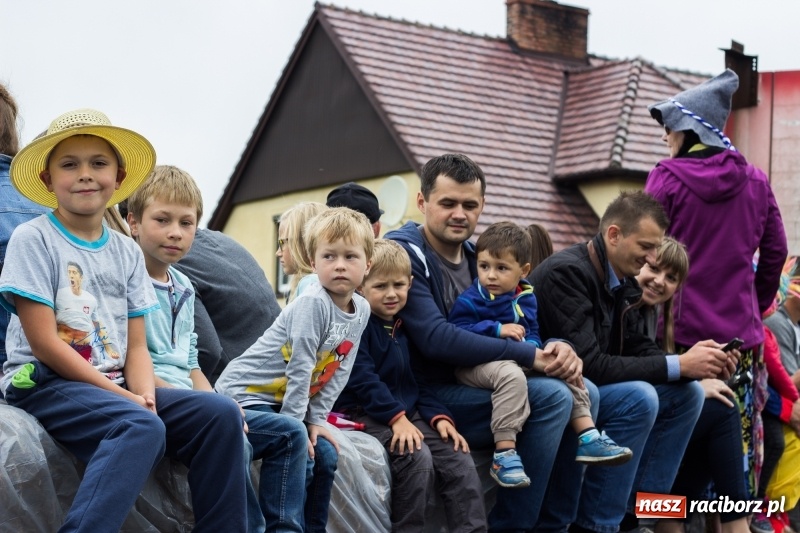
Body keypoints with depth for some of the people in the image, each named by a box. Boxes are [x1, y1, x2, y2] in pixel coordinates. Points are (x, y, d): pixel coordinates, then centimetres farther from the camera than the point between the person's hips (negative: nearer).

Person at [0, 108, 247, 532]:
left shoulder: (127, 253, 13)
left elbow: (136, 345, 10)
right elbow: (44, 343, -12)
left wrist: (145, 395, -12)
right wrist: (123, 397, -15)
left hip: (115, 387, 7)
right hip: (44, 384, -6)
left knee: (220, 414, -11)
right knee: (143, 428, -34)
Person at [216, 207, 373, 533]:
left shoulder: (361, 310, 0)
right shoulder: (313, 303, -23)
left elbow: (338, 374, 4)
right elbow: (299, 369, -22)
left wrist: (316, 420, -2)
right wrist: (294, 426, -19)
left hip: (289, 399, 8)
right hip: (246, 392, -8)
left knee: (326, 457, 1)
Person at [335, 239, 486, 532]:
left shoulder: (404, 328, 15)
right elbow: (362, 378, -17)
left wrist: (438, 416, 1)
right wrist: (396, 417, -24)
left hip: (408, 415, 7)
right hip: (366, 415, -7)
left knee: (461, 462, -9)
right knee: (418, 457, -29)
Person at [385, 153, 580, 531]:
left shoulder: (478, 258, 13)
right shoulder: (404, 254, -12)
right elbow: (436, 339, -24)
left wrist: (555, 347, -13)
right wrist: (531, 357, -24)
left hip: (470, 388, 8)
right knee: (551, 396, -23)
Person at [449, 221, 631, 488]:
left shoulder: (526, 299, 11)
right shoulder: (470, 300, -8)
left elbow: (533, 334, 15)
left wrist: (531, 346, -10)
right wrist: (497, 329, -22)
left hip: (520, 361, 7)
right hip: (476, 364, -7)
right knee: (511, 375, -39)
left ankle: (588, 438, 3)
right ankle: (504, 454, -40)